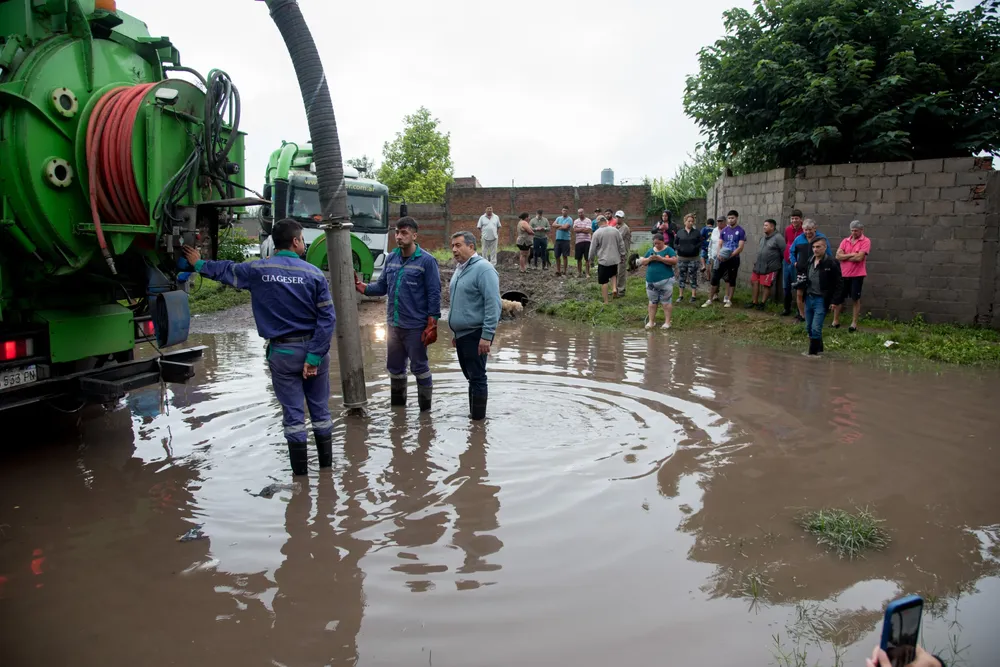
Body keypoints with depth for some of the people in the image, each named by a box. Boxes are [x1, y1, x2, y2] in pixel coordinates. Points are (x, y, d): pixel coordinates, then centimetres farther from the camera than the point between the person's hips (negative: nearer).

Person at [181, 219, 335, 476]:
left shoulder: (257, 270, -3)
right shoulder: (314, 273, -5)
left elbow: (226, 270, 17)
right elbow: (327, 318, -11)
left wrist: (199, 264, 36)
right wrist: (314, 355, -10)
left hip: (282, 352, 0)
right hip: (313, 349, 0)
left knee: (293, 412, 7)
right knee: (320, 408, 12)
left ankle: (300, 469, 15)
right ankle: (326, 462, 23)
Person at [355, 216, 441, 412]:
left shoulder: (426, 261, -10)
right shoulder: (391, 258, 7)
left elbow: (434, 295, -11)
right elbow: (382, 286, 9)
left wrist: (432, 325, -15)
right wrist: (360, 286, -9)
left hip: (415, 327, -6)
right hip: (393, 324, 6)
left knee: (419, 367, 5)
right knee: (394, 367, 17)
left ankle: (425, 409, 19)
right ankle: (396, 406, 33)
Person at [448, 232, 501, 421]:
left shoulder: (483, 269, -15)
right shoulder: (460, 268, 14)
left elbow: (493, 304, -21)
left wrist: (487, 336, -24)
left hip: (475, 334, -9)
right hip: (461, 333, 9)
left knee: (477, 377, -2)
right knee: (470, 375, 17)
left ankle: (478, 418, 7)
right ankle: (473, 412, 29)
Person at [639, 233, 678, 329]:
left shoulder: (669, 250, -2)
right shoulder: (650, 251, 12)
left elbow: (674, 261, -14)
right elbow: (642, 262, 12)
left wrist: (660, 258, -20)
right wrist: (649, 259, -9)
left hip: (665, 281, -5)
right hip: (651, 281, 5)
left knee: (666, 302, -2)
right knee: (652, 302, 10)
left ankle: (667, 322, 4)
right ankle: (651, 321, 16)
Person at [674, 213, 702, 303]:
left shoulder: (697, 232, 4)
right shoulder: (679, 232, 6)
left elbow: (700, 243, 1)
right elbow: (675, 244, 8)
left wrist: (695, 248, -18)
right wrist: (679, 248, -12)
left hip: (693, 258, -1)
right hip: (682, 258, 1)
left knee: (693, 277, 1)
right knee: (681, 276, 7)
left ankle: (693, 296, 8)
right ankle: (681, 295, 16)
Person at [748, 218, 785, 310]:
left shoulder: (778, 238, -13)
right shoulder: (763, 238, 13)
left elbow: (784, 252, -14)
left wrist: (778, 263, -5)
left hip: (770, 268, -8)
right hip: (758, 266, 8)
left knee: (766, 285, 0)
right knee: (754, 282, 9)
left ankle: (762, 303, 11)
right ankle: (754, 302, 21)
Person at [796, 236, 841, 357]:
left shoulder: (831, 263, -10)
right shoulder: (809, 260, 7)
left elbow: (837, 284, -9)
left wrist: (834, 301, -12)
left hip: (821, 299, -6)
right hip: (809, 298, 7)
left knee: (816, 328, -7)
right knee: (809, 327, 13)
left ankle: (813, 352, 3)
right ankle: (818, 348, 28)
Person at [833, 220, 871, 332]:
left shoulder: (865, 241, -6)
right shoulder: (845, 241, 7)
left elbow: (859, 257, -18)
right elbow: (838, 256, -4)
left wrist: (845, 257, -5)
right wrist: (852, 255, -14)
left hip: (857, 275, -5)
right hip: (843, 274, 5)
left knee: (856, 299, 2)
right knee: (838, 298, 9)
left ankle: (854, 323, 10)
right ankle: (835, 321, 20)